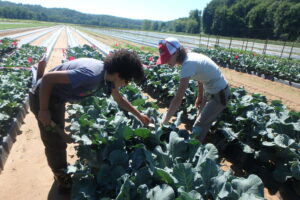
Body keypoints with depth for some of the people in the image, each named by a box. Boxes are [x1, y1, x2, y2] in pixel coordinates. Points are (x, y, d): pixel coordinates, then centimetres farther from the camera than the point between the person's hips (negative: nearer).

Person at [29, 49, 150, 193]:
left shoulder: (107, 76, -7)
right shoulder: (91, 74, -36)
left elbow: (120, 100, 10)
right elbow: (48, 78, -32)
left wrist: (139, 115, 13)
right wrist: (43, 110, -24)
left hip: (57, 98, 9)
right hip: (43, 97, -9)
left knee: (58, 136, 23)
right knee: (55, 142, 3)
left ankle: (62, 172, 44)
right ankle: (61, 177, 27)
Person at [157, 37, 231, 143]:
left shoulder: (188, 64, -31)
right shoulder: (189, 57, -6)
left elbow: (178, 98, -33)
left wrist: (164, 122, -29)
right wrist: (200, 97, 19)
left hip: (220, 94, -9)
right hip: (210, 91, 9)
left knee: (198, 127, 0)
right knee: (203, 122, 21)